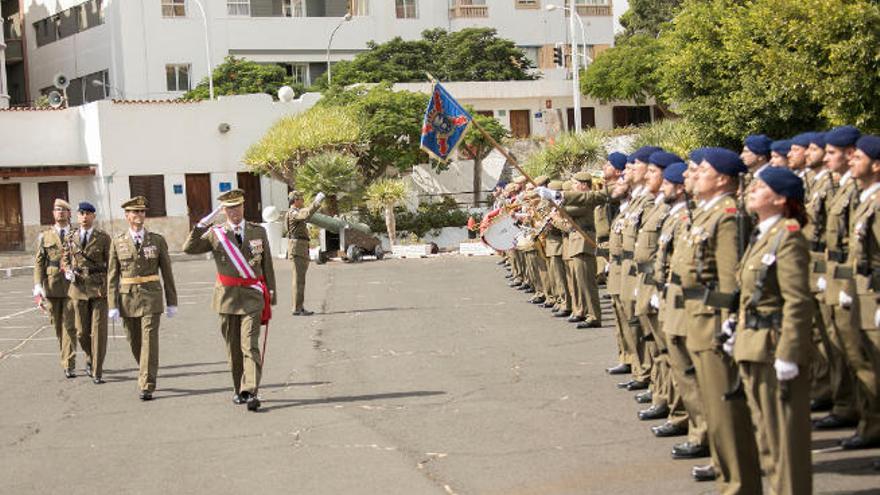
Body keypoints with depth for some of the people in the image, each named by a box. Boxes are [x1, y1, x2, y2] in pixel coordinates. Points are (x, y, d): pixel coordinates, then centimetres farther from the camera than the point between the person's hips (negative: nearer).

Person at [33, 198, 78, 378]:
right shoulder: (45, 236, 8)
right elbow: (38, 263, 3)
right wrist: (38, 289, -6)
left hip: (72, 285, -2)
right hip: (52, 287, 2)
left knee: (69, 325, -7)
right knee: (58, 326, 11)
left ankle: (68, 365, -6)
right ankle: (68, 356, 30)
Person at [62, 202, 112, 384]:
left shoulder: (103, 238, 0)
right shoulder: (71, 238, 8)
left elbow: (110, 264, 2)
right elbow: (64, 259, 18)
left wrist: (111, 287, -5)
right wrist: (68, 272, -4)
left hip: (99, 287, -3)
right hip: (79, 287, 3)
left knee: (98, 329, -6)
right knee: (82, 331, 7)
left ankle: (97, 372, -2)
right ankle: (90, 358, 35)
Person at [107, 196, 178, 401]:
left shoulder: (157, 240, 2)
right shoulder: (118, 242, 3)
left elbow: (167, 272, 5)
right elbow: (112, 276, 3)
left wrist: (172, 302, 4)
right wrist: (112, 305, -4)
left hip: (151, 297, -2)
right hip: (128, 298, 2)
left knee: (149, 341, -9)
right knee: (135, 343, 11)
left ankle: (147, 387, -6)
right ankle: (147, 375, 34)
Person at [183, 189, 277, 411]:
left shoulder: (258, 232, 6)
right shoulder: (215, 234, 3)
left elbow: (267, 266, 10)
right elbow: (189, 249, -10)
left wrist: (270, 298, 8)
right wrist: (202, 225, -20)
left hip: (252, 297, -1)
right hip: (227, 297, 1)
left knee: (250, 346, -12)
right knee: (233, 348, 8)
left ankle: (251, 393, -18)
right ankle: (239, 389, 22)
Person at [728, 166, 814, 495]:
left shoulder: (788, 238, -15)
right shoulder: (761, 236, 13)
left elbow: (798, 303, -20)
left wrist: (787, 356, -22)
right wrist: (736, 324, 11)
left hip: (775, 347, -10)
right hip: (754, 348, 10)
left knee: (785, 433, 0)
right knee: (765, 431, 17)